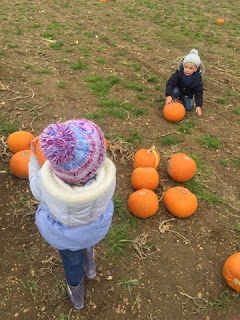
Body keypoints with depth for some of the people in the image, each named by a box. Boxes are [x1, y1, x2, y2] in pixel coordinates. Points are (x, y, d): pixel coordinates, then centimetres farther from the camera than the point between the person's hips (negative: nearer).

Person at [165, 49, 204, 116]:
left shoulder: (198, 79, -26)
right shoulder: (179, 73, -30)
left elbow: (199, 93, -17)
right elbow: (170, 83, -29)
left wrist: (199, 106, -23)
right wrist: (168, 95, -44)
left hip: (187, 94, 2)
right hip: (178, 88, -2)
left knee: (189, 108, -3)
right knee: (174, 91, -35)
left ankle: (182, 98, 24)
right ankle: (169, 103, -6)